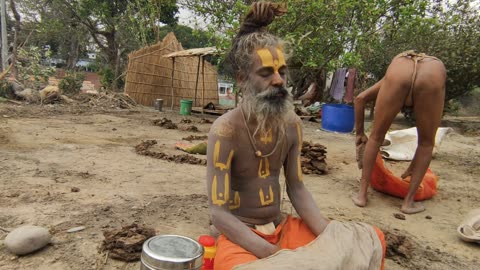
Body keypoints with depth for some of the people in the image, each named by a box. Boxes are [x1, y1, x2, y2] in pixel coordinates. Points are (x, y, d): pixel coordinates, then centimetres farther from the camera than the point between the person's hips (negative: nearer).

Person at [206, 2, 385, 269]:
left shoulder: (291, 124, -2)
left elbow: (297, 189, 4)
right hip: (240, 236, -5)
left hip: (283, 228, 6)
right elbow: (219, 213, -20)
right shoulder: (225, 131, -20)